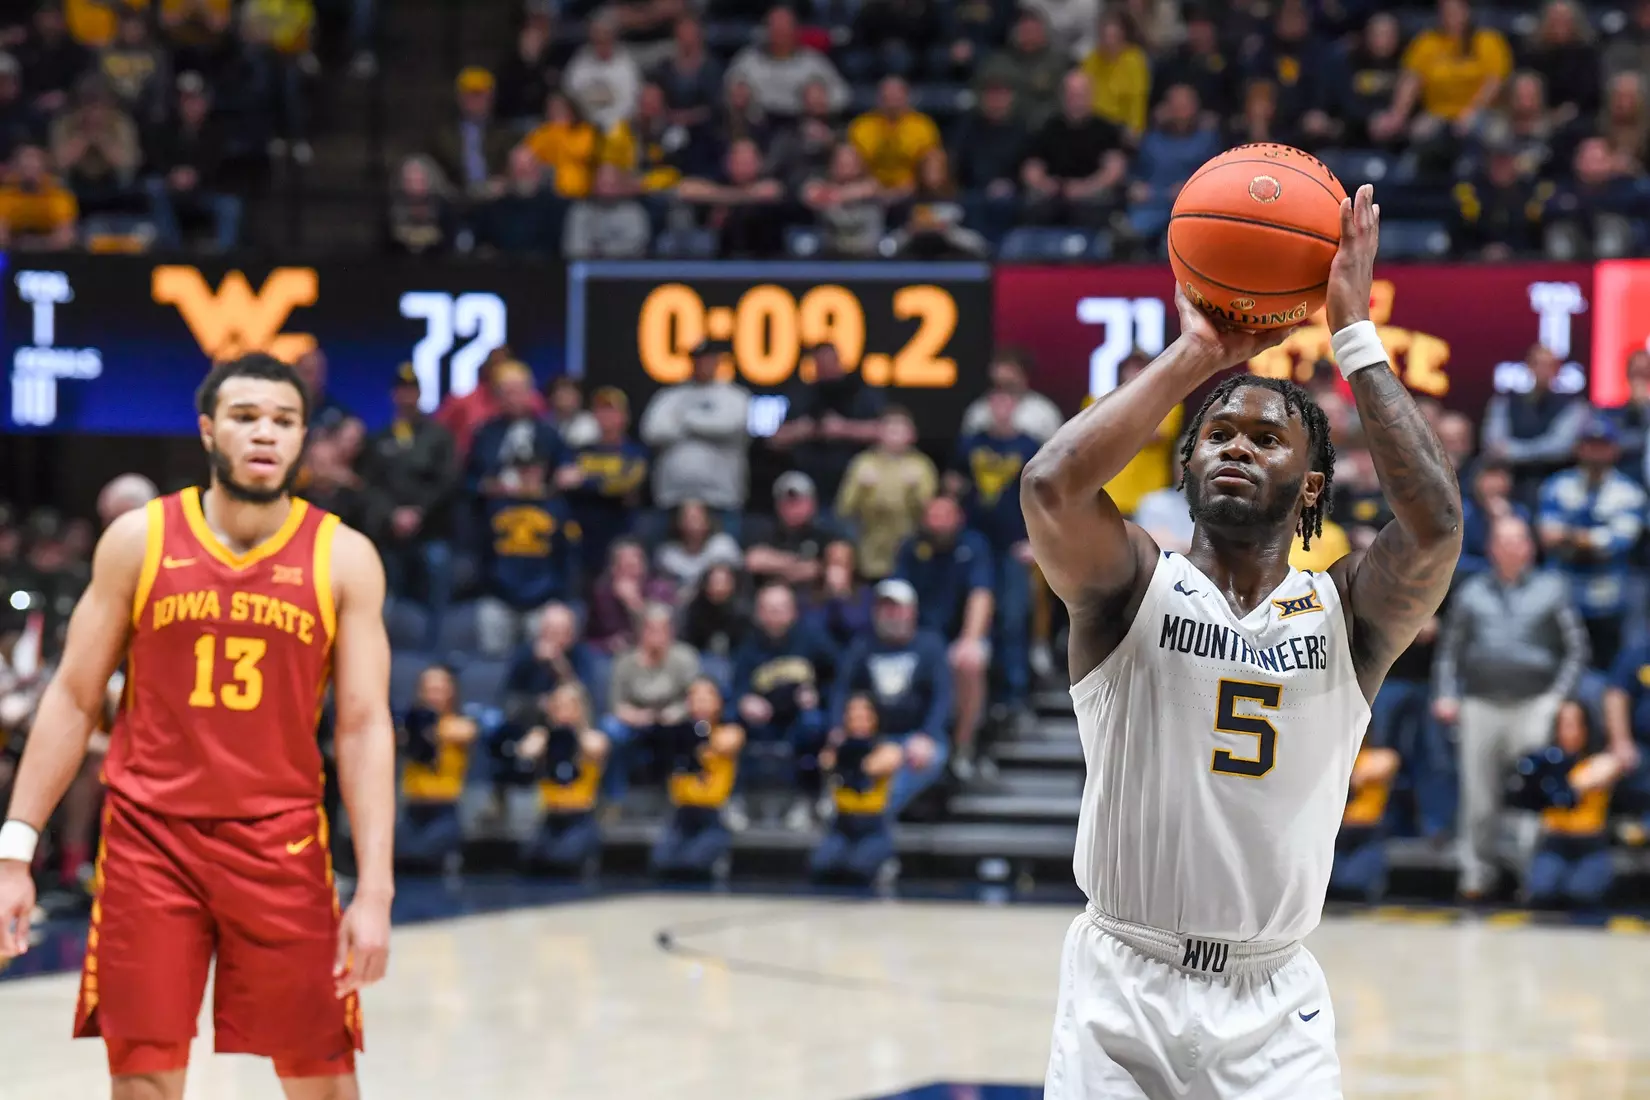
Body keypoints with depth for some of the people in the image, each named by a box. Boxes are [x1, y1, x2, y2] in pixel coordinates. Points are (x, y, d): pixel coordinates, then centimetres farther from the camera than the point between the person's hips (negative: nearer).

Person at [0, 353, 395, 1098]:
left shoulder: (343, 558, -1)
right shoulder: (138, 540, 1)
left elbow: (364, 727, -3)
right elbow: (74, 699, 5)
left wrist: (374, 891, -11)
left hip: (281, 844, 0)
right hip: (149, 839, 0)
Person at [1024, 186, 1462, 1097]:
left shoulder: (1349, 612, 1)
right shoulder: (1134, 587, -2)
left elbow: (1435, 524, -19)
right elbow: (1051, 486, -22)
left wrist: (1354, 332, -14)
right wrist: (1195, 356, -13)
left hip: (1274, 1005, 1)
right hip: (1121, 990, -1)